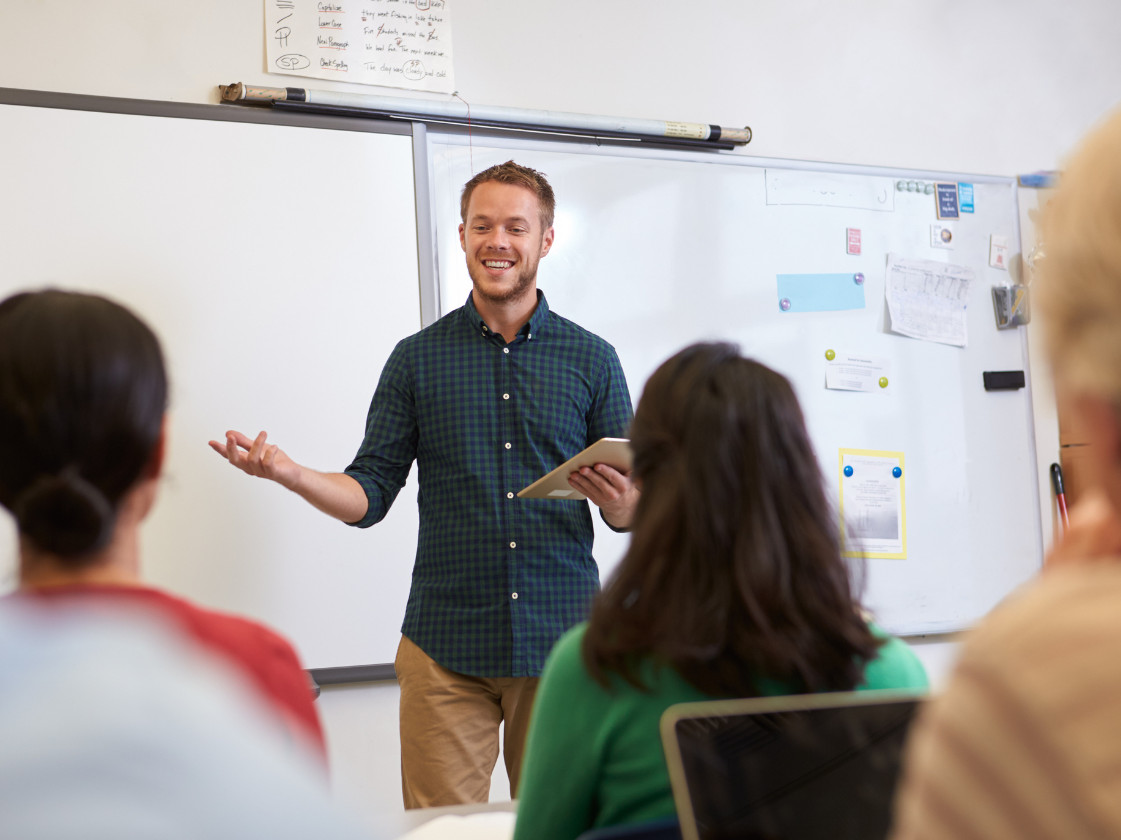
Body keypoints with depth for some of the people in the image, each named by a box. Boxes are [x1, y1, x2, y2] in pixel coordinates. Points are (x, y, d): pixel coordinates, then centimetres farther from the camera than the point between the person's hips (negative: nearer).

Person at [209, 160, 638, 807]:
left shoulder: (592, 359, 6)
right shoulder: (418, 359, 7)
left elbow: (634, 512, 7)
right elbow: (370, 496, 5)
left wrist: (621, 502, -16)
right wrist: (287, 472, -11)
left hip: (562, 640, 0)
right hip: (446, 648, 0)